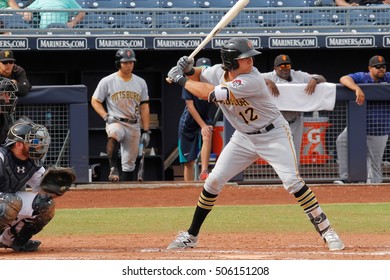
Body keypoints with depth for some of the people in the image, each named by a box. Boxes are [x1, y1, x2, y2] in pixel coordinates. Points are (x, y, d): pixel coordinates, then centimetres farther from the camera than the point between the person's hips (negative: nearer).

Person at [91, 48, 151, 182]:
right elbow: (95, 101, 4)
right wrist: (106, 117, -12)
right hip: (115, 122, -4)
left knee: (129, 164, 5)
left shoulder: (140, 83, 9)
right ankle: (113, 168, -37)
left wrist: (146, 131, 6)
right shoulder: (107, 81, -2)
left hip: (134, 126, 4)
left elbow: (144, 107, 11)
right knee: (113, 135, -40)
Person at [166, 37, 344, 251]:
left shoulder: (251, 81, -30)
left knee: (292, 182, -20)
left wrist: (181, 80, -23)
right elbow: (198, 76, 12)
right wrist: (188, 69, -12)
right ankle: (191, 236, 13)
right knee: (213, 181, 1)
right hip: (244, 137, 6)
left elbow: (209, 94, -33)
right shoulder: (218, 72, -10)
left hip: (273, 135, -6)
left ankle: (326, 230, -12)